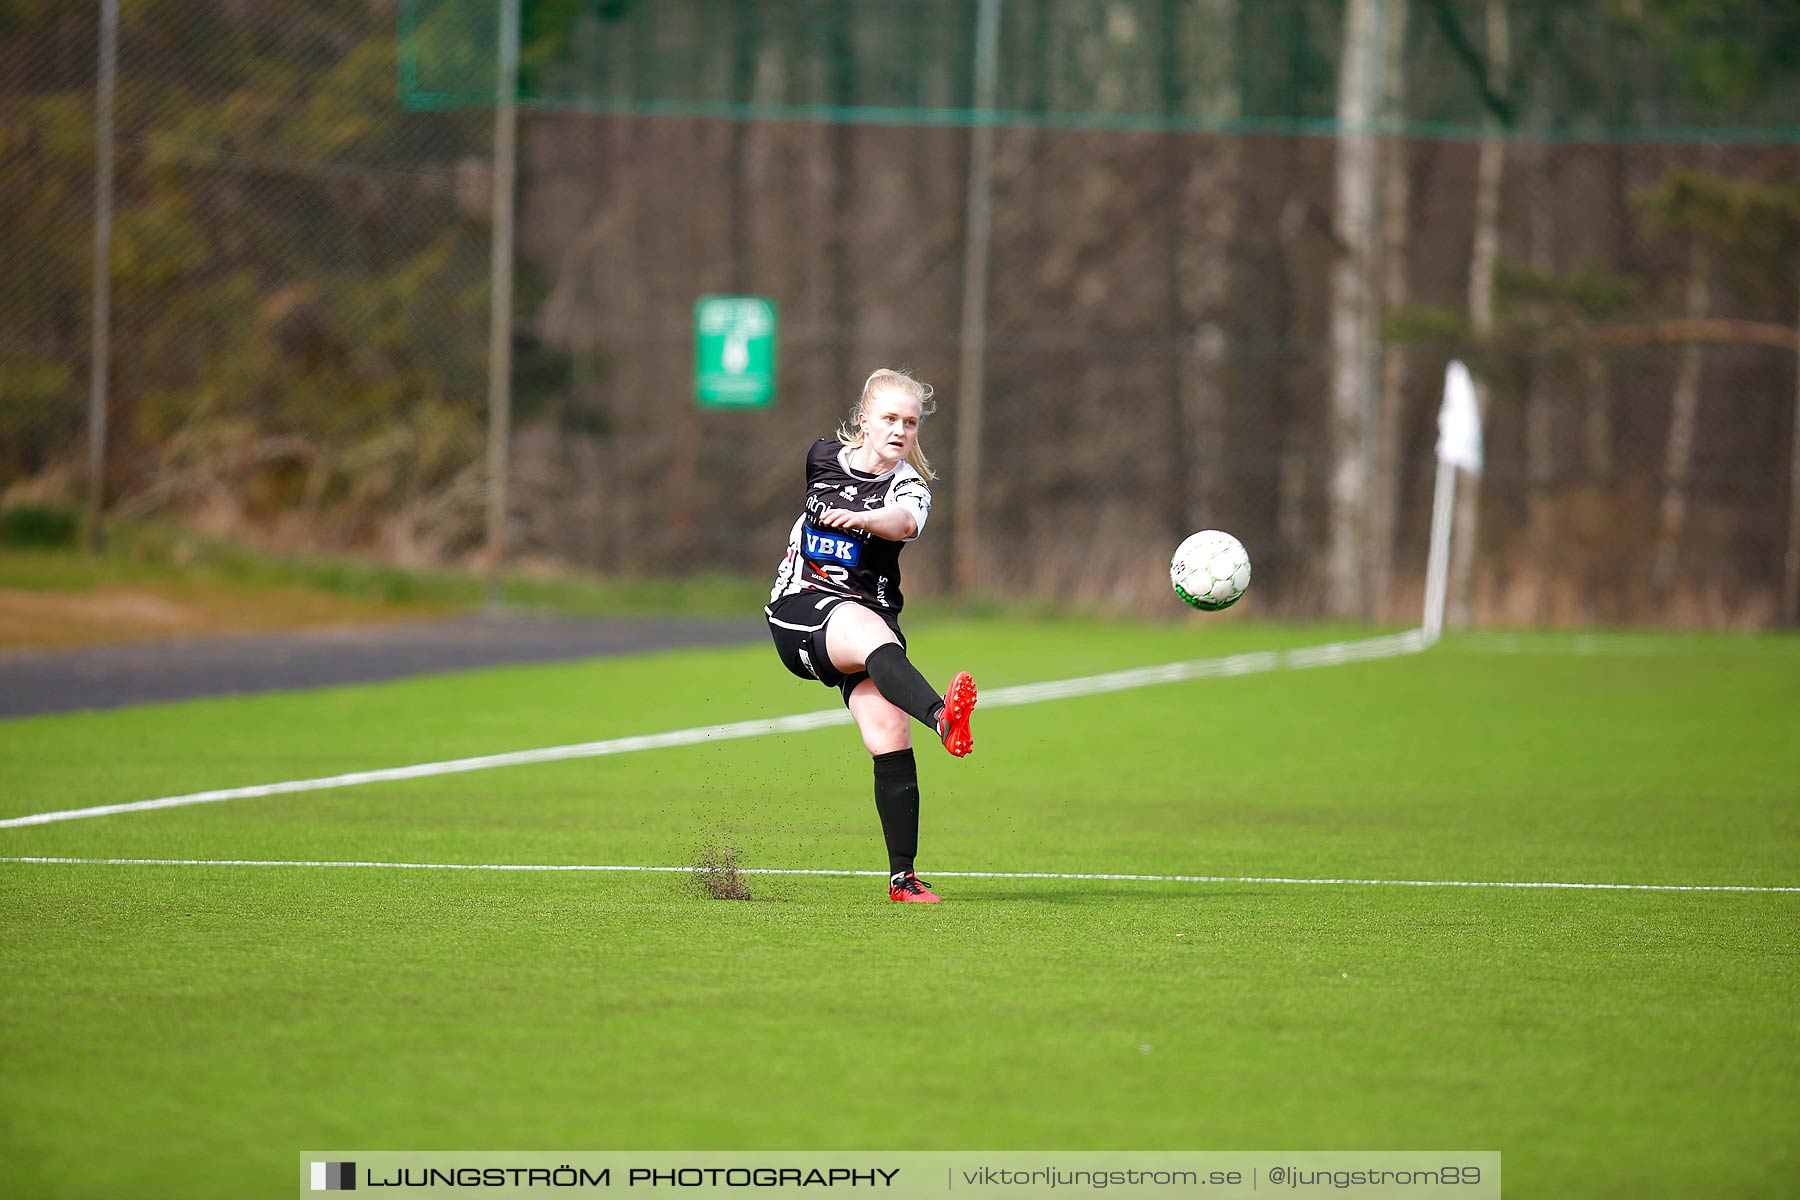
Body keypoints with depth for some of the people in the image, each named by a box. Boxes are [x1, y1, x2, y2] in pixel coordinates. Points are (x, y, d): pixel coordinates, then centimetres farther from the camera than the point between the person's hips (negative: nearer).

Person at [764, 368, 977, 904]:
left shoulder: (909, 486, 0)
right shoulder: (824, 457, 8)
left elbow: (904, 522, -26)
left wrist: (858, 519, -44)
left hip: (868, 612, 1)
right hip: (800, 609, -1)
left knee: (890, 736, -17)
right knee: (873, 634, -36)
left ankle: (903, 877, -9)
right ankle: (942, 718, -68)